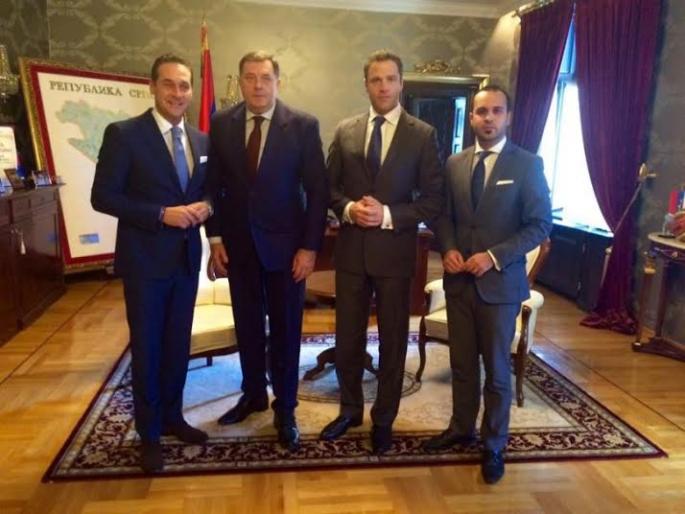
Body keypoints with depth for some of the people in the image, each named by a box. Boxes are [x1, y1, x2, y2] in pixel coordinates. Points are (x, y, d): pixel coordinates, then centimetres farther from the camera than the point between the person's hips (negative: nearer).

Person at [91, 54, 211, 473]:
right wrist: (161, 214, -21)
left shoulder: (201, 140, 8)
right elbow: (103, 196, -12)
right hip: (145, 259, -5)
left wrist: (205, 208, -7)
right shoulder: (123, 134, -9)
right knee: (147, 347, 6)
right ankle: (149, 433, 23)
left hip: (187, 257, 5)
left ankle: (172, 417, 34)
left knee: (179, 343, 15)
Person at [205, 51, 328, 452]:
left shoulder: (303, 125, -7)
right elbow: (213, 185, 6)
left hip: (286, 244, -3)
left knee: (285, 330, 7)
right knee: (247, 326, 15)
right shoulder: (221, 124, 2)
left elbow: (318, 190, -7)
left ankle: (285, 409, 24)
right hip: (238, 244, 3)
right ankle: (253, 394, 36)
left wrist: (310, 246, -11)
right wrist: (215, 239, 1)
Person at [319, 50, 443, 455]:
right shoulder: (345, 131, 7)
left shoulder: (423, 135, -2)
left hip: (394, 251, -2)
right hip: (351, 249, 2)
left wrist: (388, 215, -17)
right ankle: (350, 409, 34)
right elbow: (329, 186, 8)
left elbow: (433, 199, -5)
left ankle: (383, 420, 29)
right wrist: (348, 208, -12)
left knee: (393, 340, 10)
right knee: (348, 337, 12)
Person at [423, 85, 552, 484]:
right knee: (462, 363, 15)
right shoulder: (454, 164, 7)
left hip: (500, 282, -3)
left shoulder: (528, 164, -5)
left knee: (497, 369, 7)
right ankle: (461, 428, 35)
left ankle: (494, 446, 24)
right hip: (459, 280, 4)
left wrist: (494, 256, -18)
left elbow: (540, 224, -8)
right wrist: (448, 249, -8)